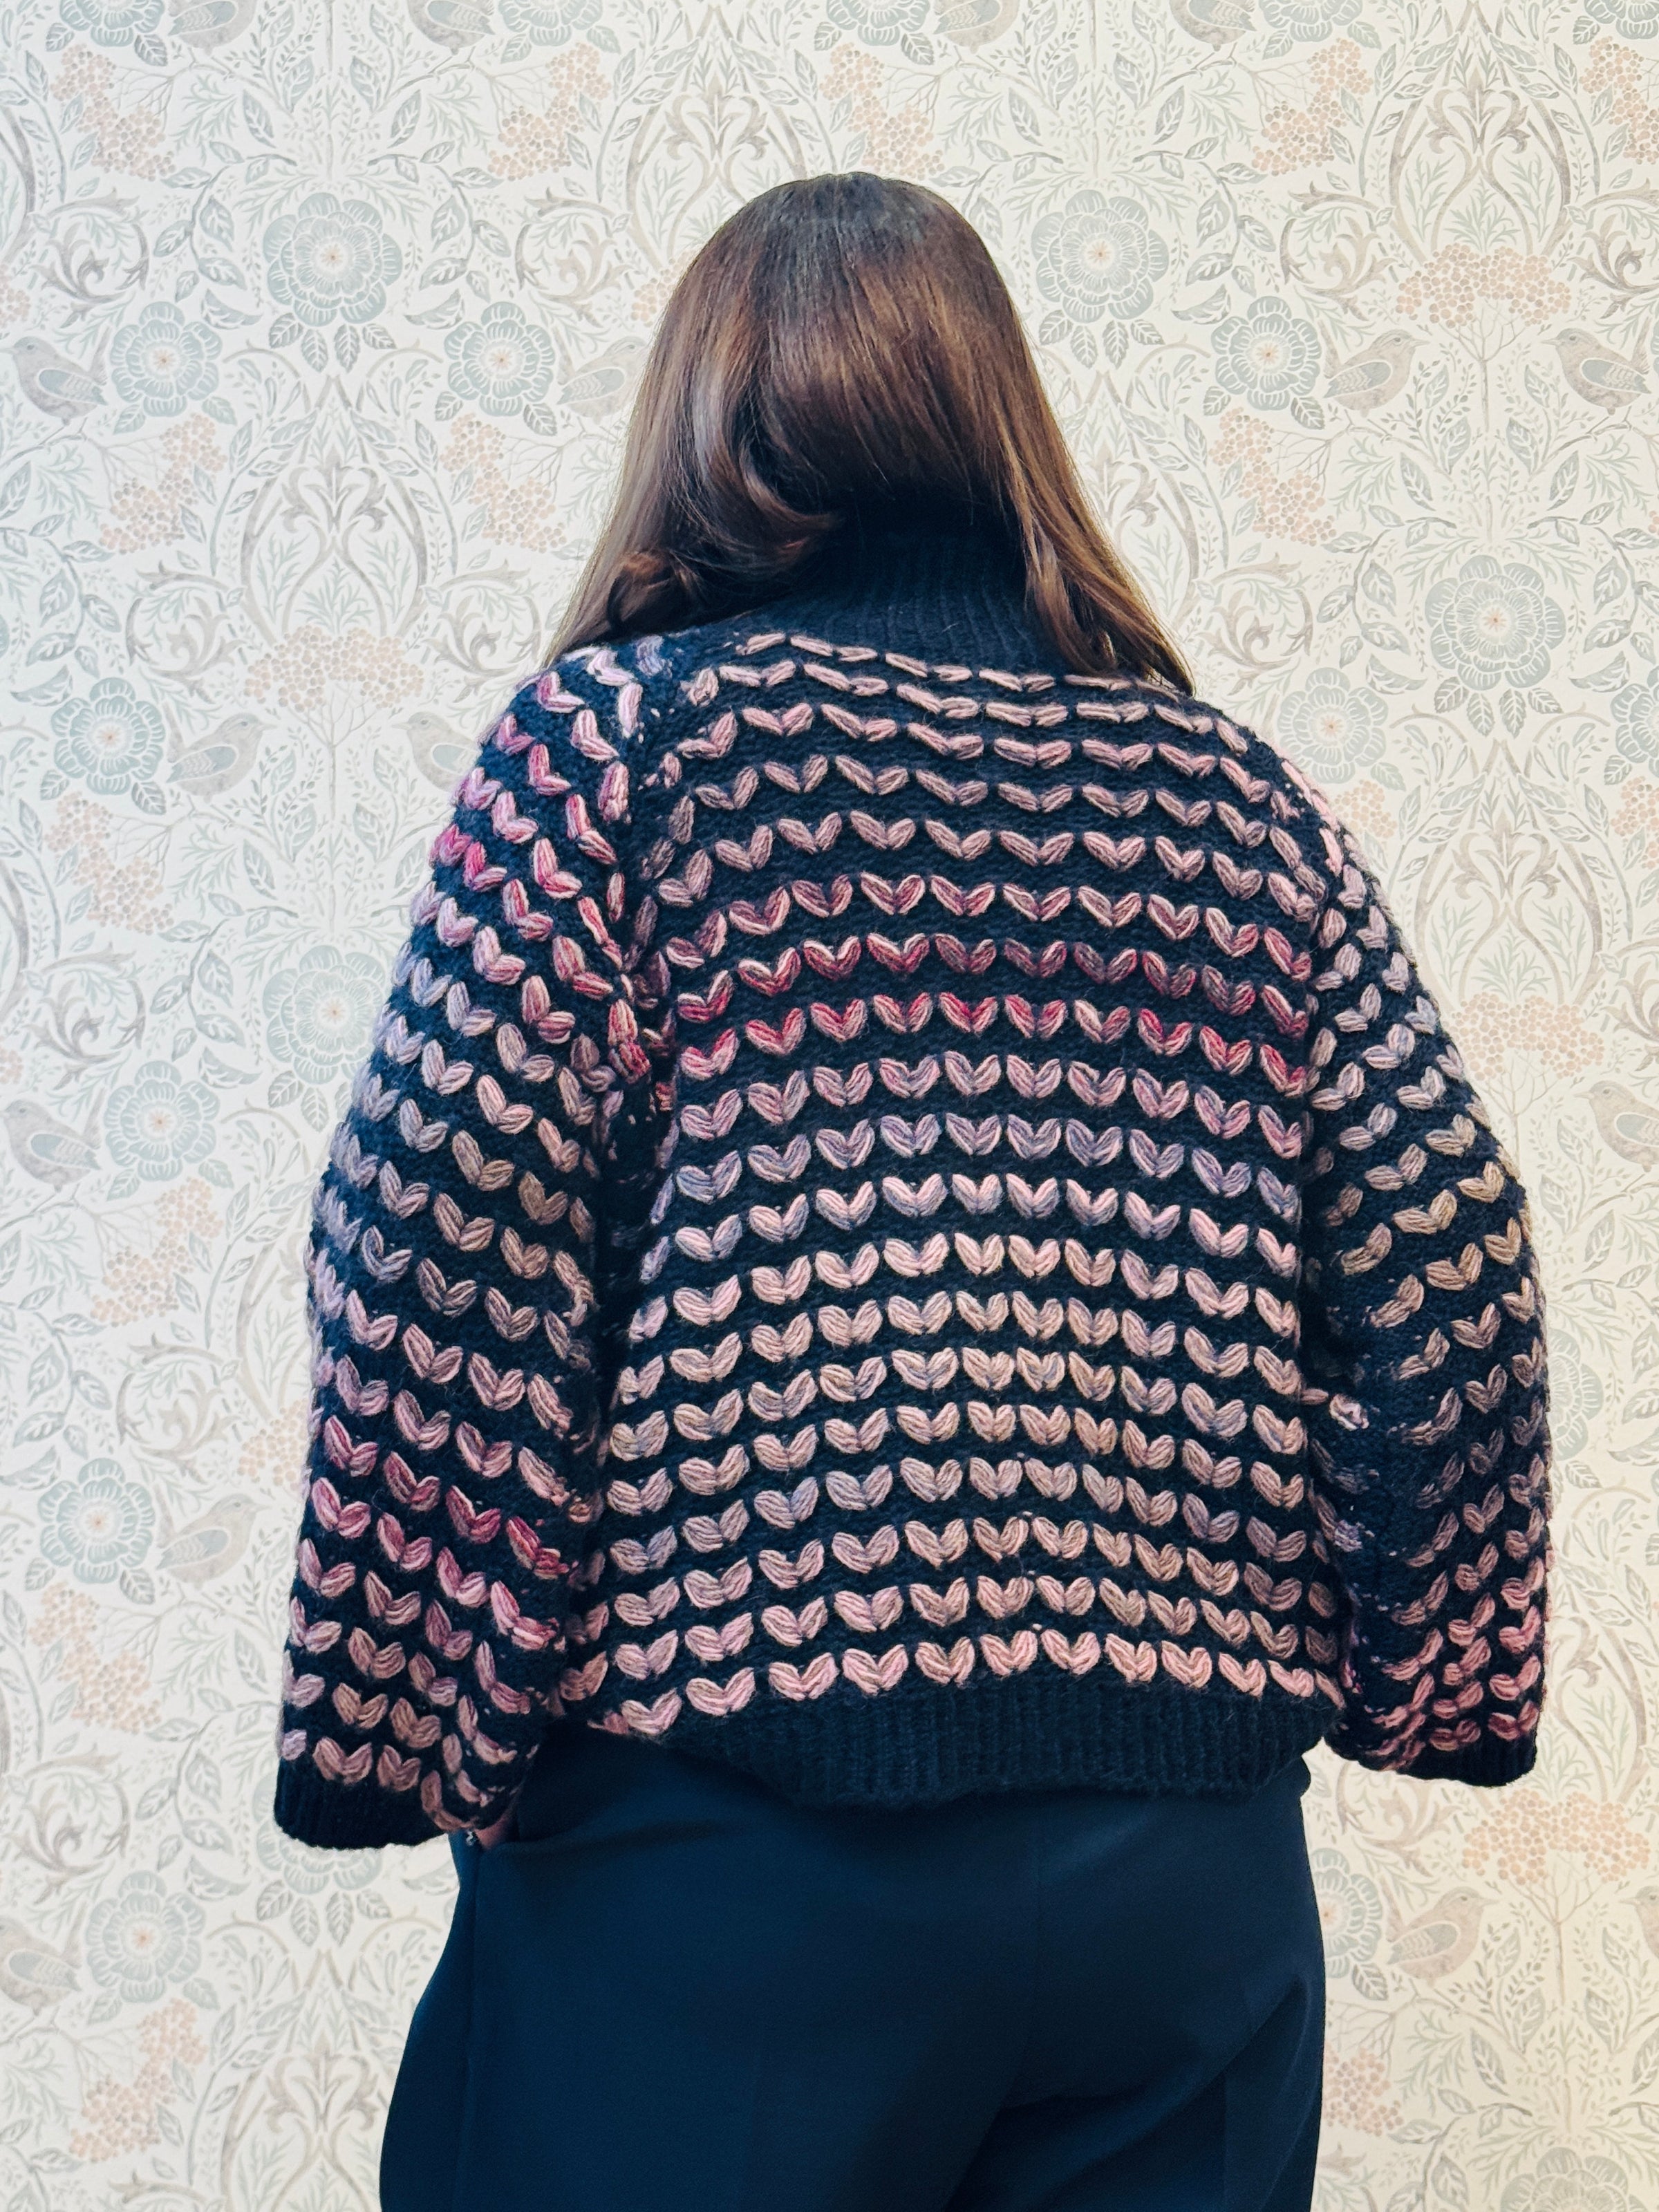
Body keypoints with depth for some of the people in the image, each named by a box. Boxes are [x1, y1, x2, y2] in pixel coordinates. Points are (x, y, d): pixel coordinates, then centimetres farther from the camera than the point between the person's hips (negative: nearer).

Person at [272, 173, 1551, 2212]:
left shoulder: (616, 740, 0)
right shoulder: (1237, 799, 11)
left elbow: (447, 1258, -10)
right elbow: (1452, 1273, 6)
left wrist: (395, 1739, -4)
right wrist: (1409, 1678, 17)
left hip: (727, 1831, -3)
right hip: (1192, 1859, 4)